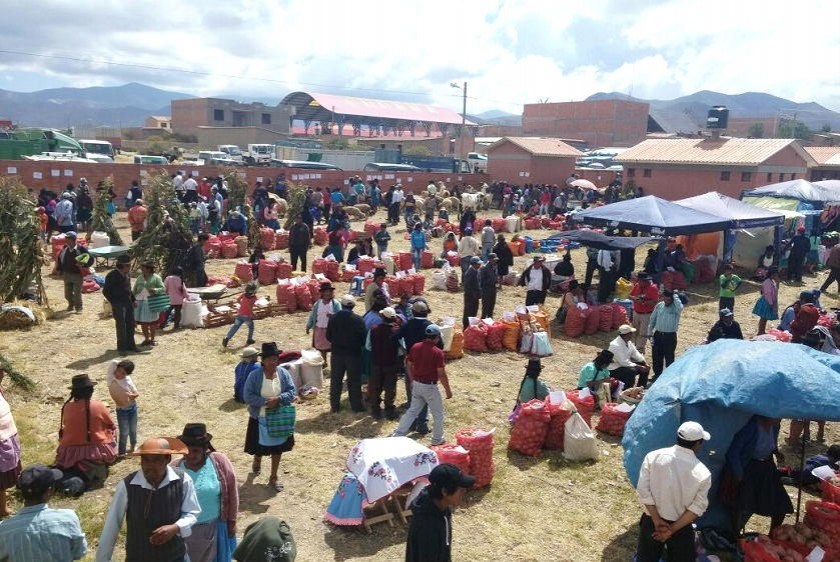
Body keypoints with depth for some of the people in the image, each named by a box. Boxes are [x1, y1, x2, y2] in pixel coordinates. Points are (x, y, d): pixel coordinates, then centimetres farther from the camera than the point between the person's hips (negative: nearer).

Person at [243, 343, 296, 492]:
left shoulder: (284, 373, -7)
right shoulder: (254, 375, -14)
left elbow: (292, 391, -9)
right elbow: (248, 396, -15)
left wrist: (278, 399, -24)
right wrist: (265, 402, -25)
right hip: (259, 419, -2)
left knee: (278, 448, 9)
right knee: (259, 447, 14)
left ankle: (273, 478, 25)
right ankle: (257, 462, 50)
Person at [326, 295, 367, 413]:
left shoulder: (333, 318, -9)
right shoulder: (358, 319, -17)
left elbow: (328, 336, -1)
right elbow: (364, 338, -11)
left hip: (337, 353, 2)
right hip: (353, 354, -2)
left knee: (335, 380, 14)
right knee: (354, 381, 9)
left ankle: (334, 406, 20)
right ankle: (356, 405, 15)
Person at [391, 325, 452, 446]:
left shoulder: (415, 347, 0)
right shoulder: (437, 352, -18)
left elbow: (409, 366, 8)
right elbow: (441, 374, -16)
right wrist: (448, 390, -5)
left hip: (417, 385, 6)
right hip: (430, 387, -6)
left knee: (412, 411, 17)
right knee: (438, 414, 13)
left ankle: (397, 434, 13)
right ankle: (437, 439, 24)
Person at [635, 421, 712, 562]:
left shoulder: (653, 456, -9)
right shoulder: (703, 473, -12)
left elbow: (643, 491, -10)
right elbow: (697, 508, -13)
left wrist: (657, 521, -6)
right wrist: (672, 529, -9)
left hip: (650, 523, 2)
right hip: (681, 529, -2)